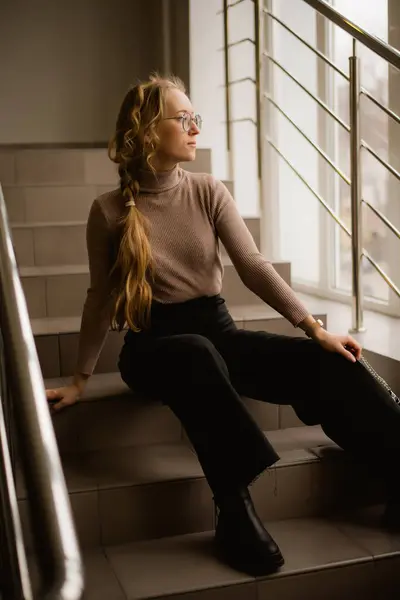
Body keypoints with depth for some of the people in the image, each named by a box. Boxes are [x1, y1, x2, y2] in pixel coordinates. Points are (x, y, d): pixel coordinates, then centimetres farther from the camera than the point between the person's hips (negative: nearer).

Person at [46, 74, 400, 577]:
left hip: (217, 331, 3)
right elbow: (101, 299, 3)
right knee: (197, 356, -40)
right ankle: (236, 510, -34)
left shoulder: (208, 192, 2)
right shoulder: (110, 211, -5)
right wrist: (80, 380, 6)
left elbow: (253, 267, -5)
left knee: (326, 361, -20)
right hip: (154, 344, -3)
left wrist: (315, 328, -16)